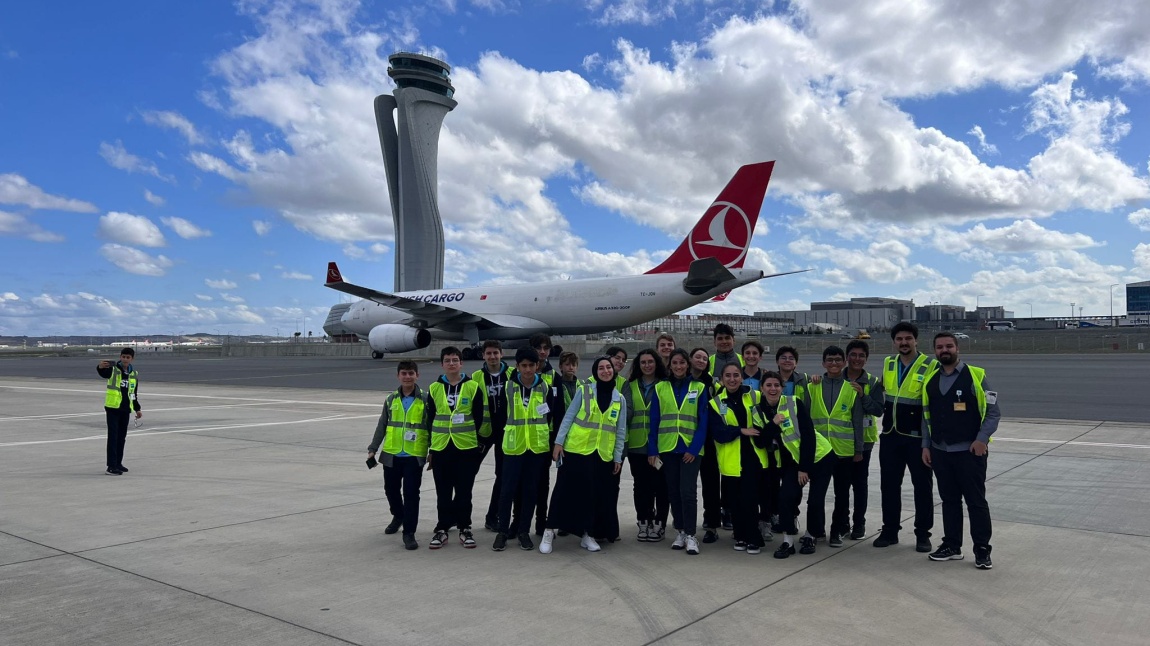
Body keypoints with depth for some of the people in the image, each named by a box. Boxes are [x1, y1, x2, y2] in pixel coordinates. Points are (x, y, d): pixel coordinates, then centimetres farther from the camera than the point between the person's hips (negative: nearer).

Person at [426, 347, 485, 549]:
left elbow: (478, 418, 3)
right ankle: (442, 529, 17)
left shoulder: (473, 387, -1)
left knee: (464, 491, 6)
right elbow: (430, 419, 7)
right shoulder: (434, 388, 4)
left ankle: (465, 528, 17)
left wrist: (472, 439, 2)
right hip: (440, 447, 2)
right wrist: (430, 448, 7)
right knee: (443, 492, 7)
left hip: (466, 447, -1)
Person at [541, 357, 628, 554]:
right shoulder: (583, 390, -2)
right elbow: (568, 417, -2)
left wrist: (618, 456, 7)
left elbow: (621, 431, 10)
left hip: (603, 455, 3)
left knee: (596, 495, 6)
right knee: (566, 490, -2)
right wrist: (558, 442, -8)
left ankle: (587, 534, 20)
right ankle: (549, 532, 8)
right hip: (576, 449, -3)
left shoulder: (620, 399, 7)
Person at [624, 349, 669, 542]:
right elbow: (625, 412, 5)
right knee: (641, 485, 7)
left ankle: (659, 524, 12)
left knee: (660, 485, 1)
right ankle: (644, 523, 18)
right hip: (637, 445, 2)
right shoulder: (630, 386, 11)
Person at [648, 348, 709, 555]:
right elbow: (654, 421, 4)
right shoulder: (660, 388, 5)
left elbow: (703, 421, -2)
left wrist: (694, 448, -11)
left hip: (690, 448, -2)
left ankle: (690, 535, 1)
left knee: (687, 492, -8)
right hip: (667, 448, 2)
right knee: (673, 492, 9)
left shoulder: (700, 387, 1)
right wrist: (652, 449, -2)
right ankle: (681, 531, 20)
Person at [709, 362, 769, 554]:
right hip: (731, 460, 1)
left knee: (749, 500, -5)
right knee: (735, 501, 6)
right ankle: (740, 537, 25)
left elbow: (765, 424, 7)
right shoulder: (716, 403, 2)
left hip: (753, 457, -1)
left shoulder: (756, 397, 3)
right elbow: (718, 434, -8)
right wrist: (742, 431, -14)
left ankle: (753, 539, 11)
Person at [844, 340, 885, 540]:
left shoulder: (873, 382, -1)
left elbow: (878, 410, -9)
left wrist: (862, 395, -22)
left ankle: (859, 523, 14)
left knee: (860, 482, 4)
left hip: (862, 439, -1)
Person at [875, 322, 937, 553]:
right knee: (889, 484, 10)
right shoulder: (888, 363, 9)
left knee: (922, 486, 5)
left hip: (917, 436, -5)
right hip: (890, 435, 5)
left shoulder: (929, 366, -8)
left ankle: (923, 534, 17)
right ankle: (890, 531, 21)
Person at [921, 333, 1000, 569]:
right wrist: (926, 445, 8)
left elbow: (993, 412, -6)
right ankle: (952, 546, 22)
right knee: (949, 500, 13)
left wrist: (982, 439, -17)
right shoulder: (930, 380, 8)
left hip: (970, 451, -5)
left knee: (976, 501, 1)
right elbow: (926, 416, 14)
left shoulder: (975, 376, -6)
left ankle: (982, 550, 10)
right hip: (940, 452, 5)